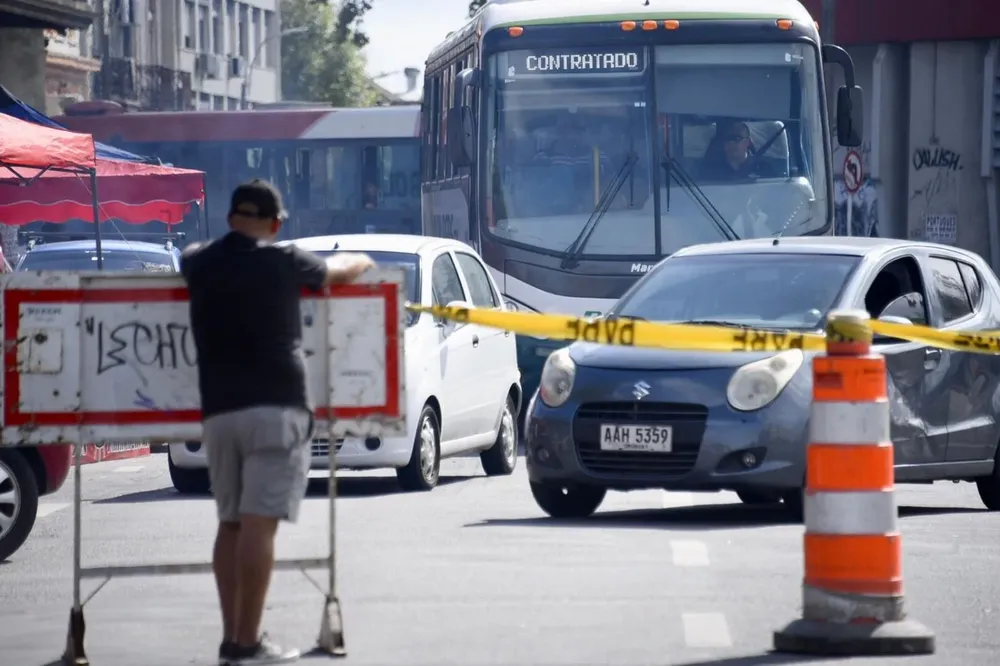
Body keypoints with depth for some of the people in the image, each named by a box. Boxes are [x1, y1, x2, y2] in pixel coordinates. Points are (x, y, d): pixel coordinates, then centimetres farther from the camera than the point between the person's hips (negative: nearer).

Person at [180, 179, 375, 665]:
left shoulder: (199, 264, 11)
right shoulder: (283, 263, 1)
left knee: (230, 523, 13)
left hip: (218, 411, 5)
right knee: (258, 524, -10)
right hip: (274, 407, -5)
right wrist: (360, 262, 40)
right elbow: (343, 268, 19)